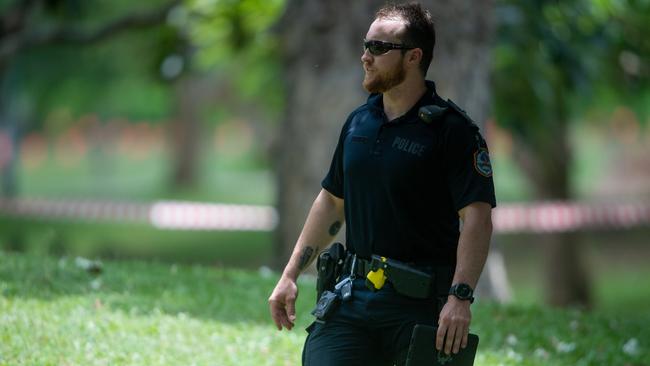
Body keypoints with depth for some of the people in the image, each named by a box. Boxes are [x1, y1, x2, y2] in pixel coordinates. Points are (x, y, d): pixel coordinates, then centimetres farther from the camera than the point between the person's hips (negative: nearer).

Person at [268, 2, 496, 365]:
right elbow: (332, 201, 21)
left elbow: (477, 218, -16)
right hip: (354, 295, 6)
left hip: (418, 304, -6)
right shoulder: (358, 122, 11)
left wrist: (460, 297, -26)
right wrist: (290, 276, 17)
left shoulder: (452, 129, -9)